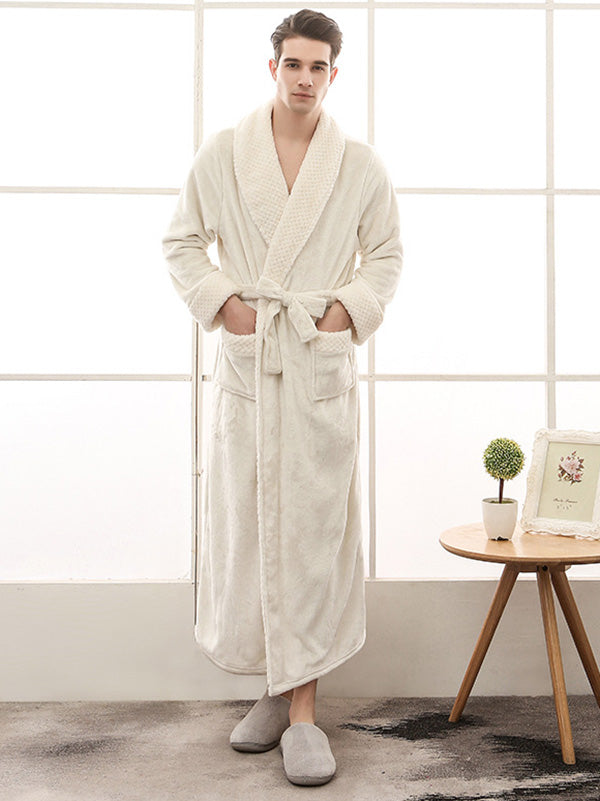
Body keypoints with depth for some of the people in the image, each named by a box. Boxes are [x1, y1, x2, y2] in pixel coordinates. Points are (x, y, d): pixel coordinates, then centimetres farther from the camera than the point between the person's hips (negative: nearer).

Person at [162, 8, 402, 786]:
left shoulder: (360, 163, 4)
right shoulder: (221, 154, 5)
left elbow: (387, 253, 14)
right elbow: (182, 241, 13)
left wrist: (350, 309, -2)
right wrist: (219, 302, -1)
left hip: (323, 360, -1)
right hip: (247, 358, 1)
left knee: (315, 525, -3)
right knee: (245, 522, 4)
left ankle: (304, 708, 7)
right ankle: (275, 688, 23)